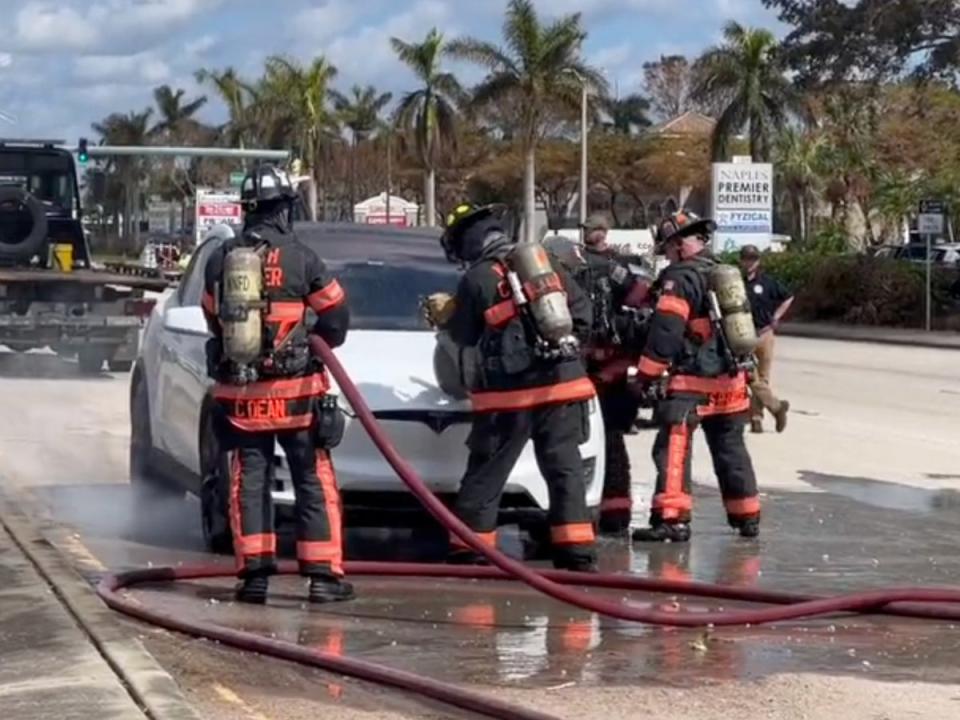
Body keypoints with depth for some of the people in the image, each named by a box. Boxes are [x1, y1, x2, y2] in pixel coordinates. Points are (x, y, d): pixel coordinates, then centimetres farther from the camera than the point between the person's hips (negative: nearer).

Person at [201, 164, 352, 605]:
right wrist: (316, 342, 16)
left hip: (238, 391, 3)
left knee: (249, 481, 9)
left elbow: (213, 319, 12)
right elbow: (336, 317, -2)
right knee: (313, 481, 4)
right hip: (294, 390, -3)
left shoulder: (221, 260, 2)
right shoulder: (300, 257, -8)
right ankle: (323, 574, 2)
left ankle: (254, 573, 5)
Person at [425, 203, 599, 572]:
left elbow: (465, 336, 5)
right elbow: (582, 314, 12)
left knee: (485, 474, 6)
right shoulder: (549, 266, 11)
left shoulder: (476, 280, -3)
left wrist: (445, 315, 24)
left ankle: (467, 551, 9)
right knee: (564, 469, 8)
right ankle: (577, 553, 2)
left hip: (509, 391, -4)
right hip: (562, 381, 4)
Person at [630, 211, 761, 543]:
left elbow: (665, 331, -17)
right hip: (731, 381, 8)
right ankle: (747, 517, 25)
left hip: (691, 384, -8)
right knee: (731, 450, 18)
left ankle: (672, 519, -18)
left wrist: (646, 375, -13)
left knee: (673, 448, -9)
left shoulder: (681, 278, -12)